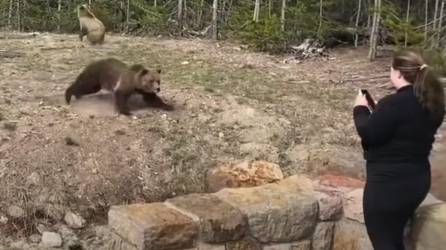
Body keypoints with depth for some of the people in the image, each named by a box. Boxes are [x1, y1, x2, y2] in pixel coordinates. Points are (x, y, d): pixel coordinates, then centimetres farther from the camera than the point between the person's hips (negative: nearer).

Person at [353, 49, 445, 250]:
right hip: (418, 180, 9)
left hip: (389, 184, -8)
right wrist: (380, 111, 11)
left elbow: (367, 133, -18)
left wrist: (360, 108, -4)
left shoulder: (394, 104, -25)